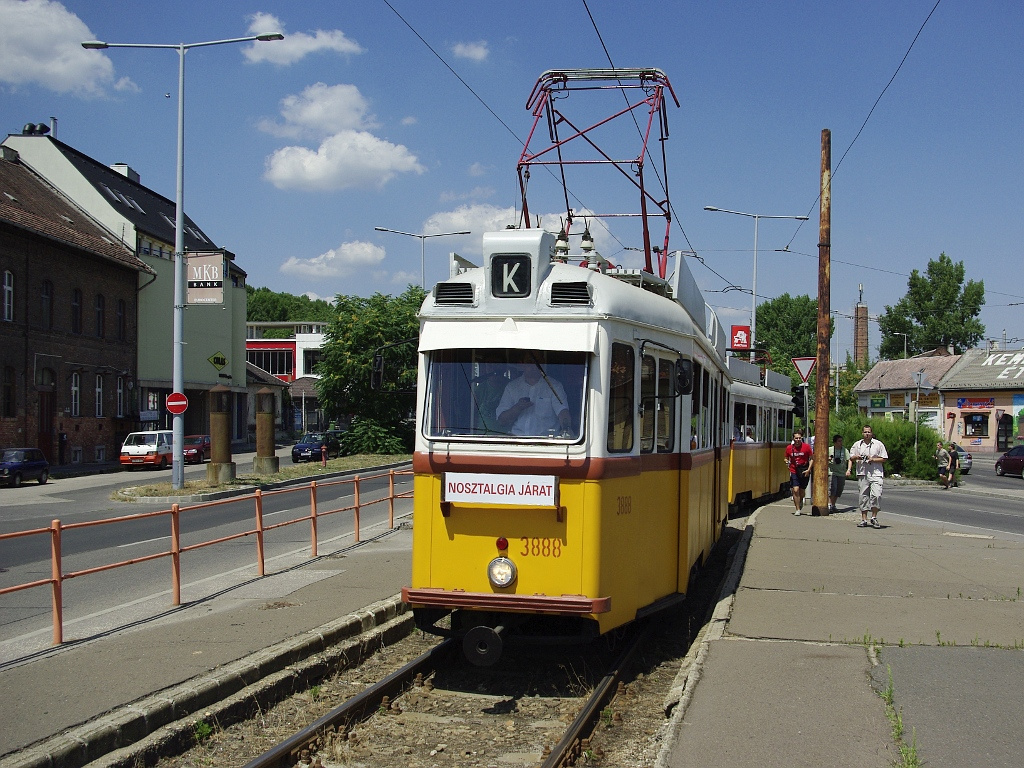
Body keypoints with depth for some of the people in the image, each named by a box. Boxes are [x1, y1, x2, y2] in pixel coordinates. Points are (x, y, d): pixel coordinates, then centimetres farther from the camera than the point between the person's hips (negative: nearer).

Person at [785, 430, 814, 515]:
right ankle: (798, 510, -5)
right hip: (794, 472, 0)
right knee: (795, 490, -13)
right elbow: (787, 458, 14)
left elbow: (812, 458, 0)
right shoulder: (789, 448, -1)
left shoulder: (806, 447, -6)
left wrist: (808, 469, -9)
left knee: (802, 490, 11)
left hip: (804, 472, 0)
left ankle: (800, 502, 44)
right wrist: (787, 461, -10)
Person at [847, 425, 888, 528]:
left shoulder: (878, 444, 5)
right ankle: (864, 519, 9)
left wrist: (873, 459, -10)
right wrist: (849, 469, 0)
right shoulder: (857, 445, 11)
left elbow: (884, 459, 4)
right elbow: (850, 458, 17)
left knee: (876, 495, -16)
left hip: (876, 474, -2)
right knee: (864, 496, 4)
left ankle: (874, 518, -3)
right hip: (862, 474, 2)